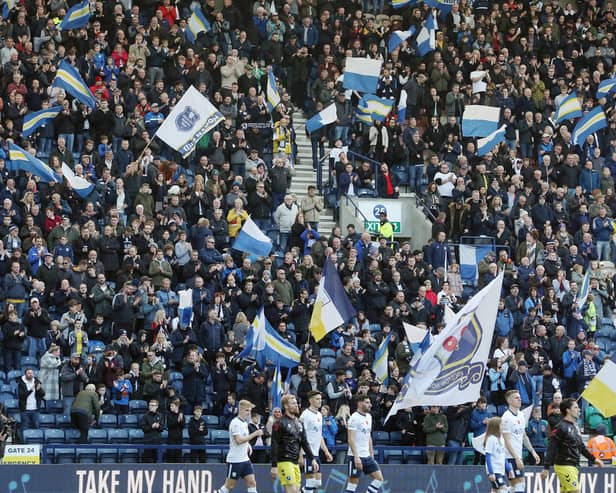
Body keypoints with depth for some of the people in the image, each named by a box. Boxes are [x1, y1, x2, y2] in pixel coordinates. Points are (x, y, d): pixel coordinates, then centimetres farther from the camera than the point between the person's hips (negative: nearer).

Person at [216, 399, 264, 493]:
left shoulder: (245, 422, 13)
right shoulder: (235, 423, -14)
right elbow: (238, 440, -23)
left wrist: (248, 445, 8)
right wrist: (255, 434, -22)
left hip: (245, 459, 8)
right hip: (235, 460, -8)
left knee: (252, 483, -2)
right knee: (229, 485, -1)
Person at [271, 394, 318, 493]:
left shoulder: (299, 423, 15)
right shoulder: (280, 423, -8)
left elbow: (304, 443, 19)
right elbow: (274, 445, -10)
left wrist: (312, 459, 10)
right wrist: (274, 466, -14)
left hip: (296, 462, 8)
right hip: (285, 462, -8)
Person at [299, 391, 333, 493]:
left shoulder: (319, 415, 15)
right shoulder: (305, 415, -11)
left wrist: (326, 452, 19)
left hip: (316, 453, 8)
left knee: (317, 483, 7)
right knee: (310, 482, -7)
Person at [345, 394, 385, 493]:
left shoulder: (368, 417, 13)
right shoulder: (354, 418, -12)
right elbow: (351, 439, -18)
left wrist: (372, 454, 17)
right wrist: (356, 457, -24)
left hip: (367, 456, 8)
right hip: (356, 456, -8)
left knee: (379, 478, 1)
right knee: (353, 484, -4)